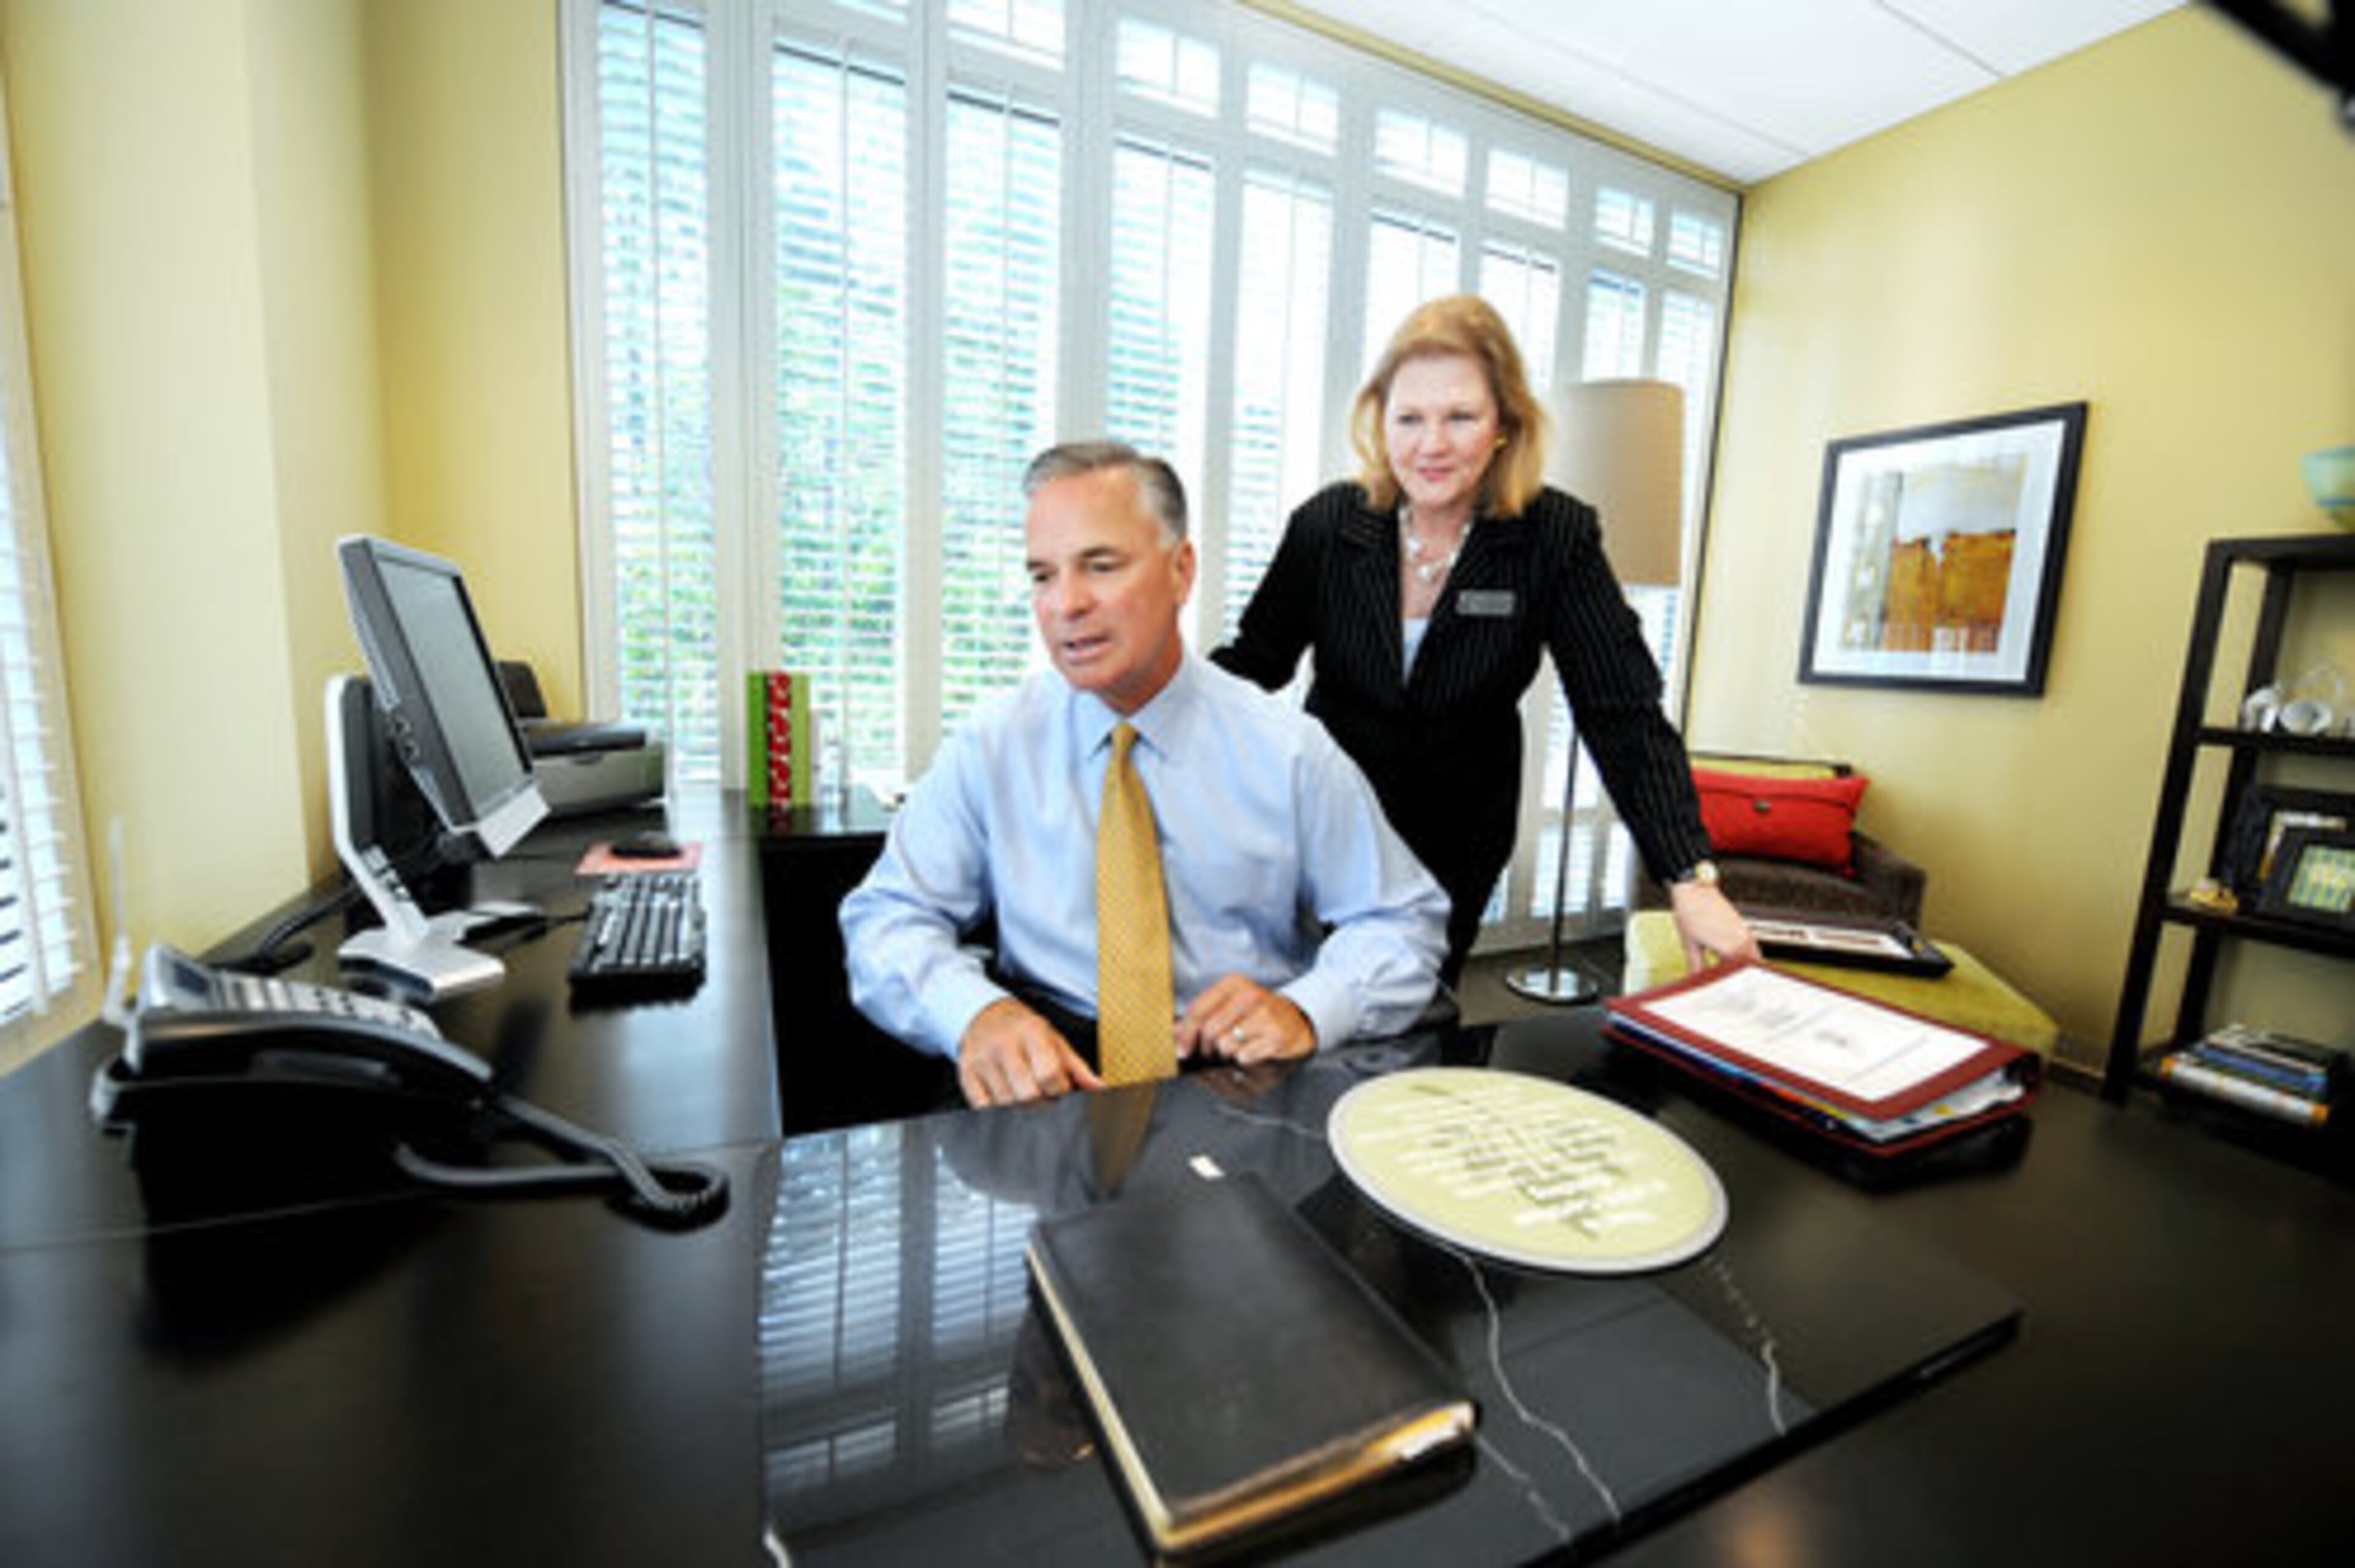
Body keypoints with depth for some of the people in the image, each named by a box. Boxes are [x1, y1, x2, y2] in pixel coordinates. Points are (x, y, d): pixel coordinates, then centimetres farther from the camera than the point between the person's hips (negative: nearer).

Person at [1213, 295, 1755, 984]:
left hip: (1457, 850, 0)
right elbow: (1254, 661, -2)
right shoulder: (1327, 523, -10)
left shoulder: (1557, 538, -12)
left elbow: (1626, 715, -15)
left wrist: (1692, 881, -23)